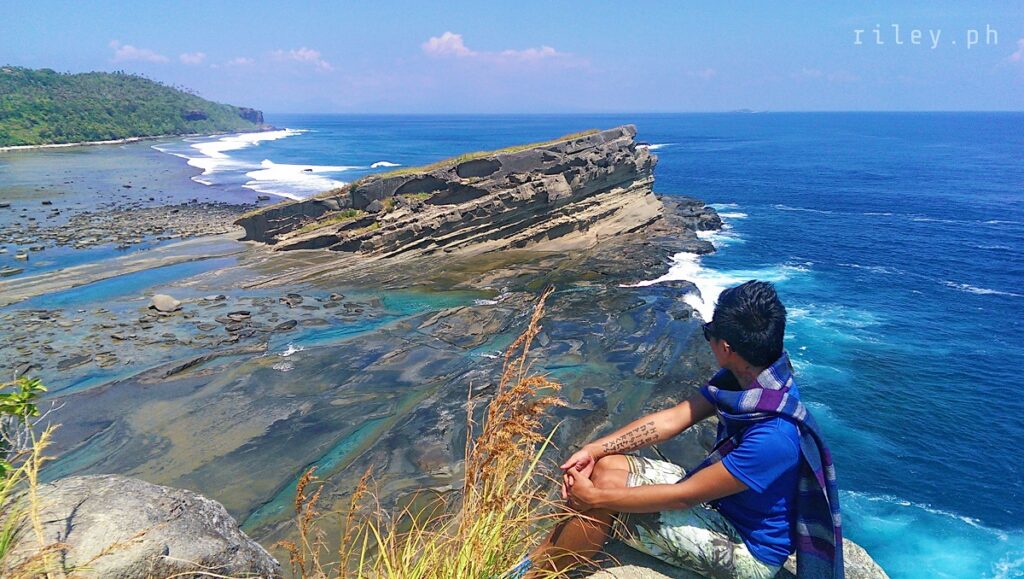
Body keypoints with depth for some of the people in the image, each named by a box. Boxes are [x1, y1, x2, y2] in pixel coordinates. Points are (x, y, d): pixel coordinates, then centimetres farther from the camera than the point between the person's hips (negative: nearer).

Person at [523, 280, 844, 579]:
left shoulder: (773, 437, -35)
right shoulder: (745, 378, -10)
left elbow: (683, 497, -28)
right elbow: (672, 419, -6)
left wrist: (595, 497, -20)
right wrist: (594, 449, -13)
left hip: (746, 552, -8)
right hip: (717, 497, 8)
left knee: (606, 485, -19)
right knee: (606, 466, -5)